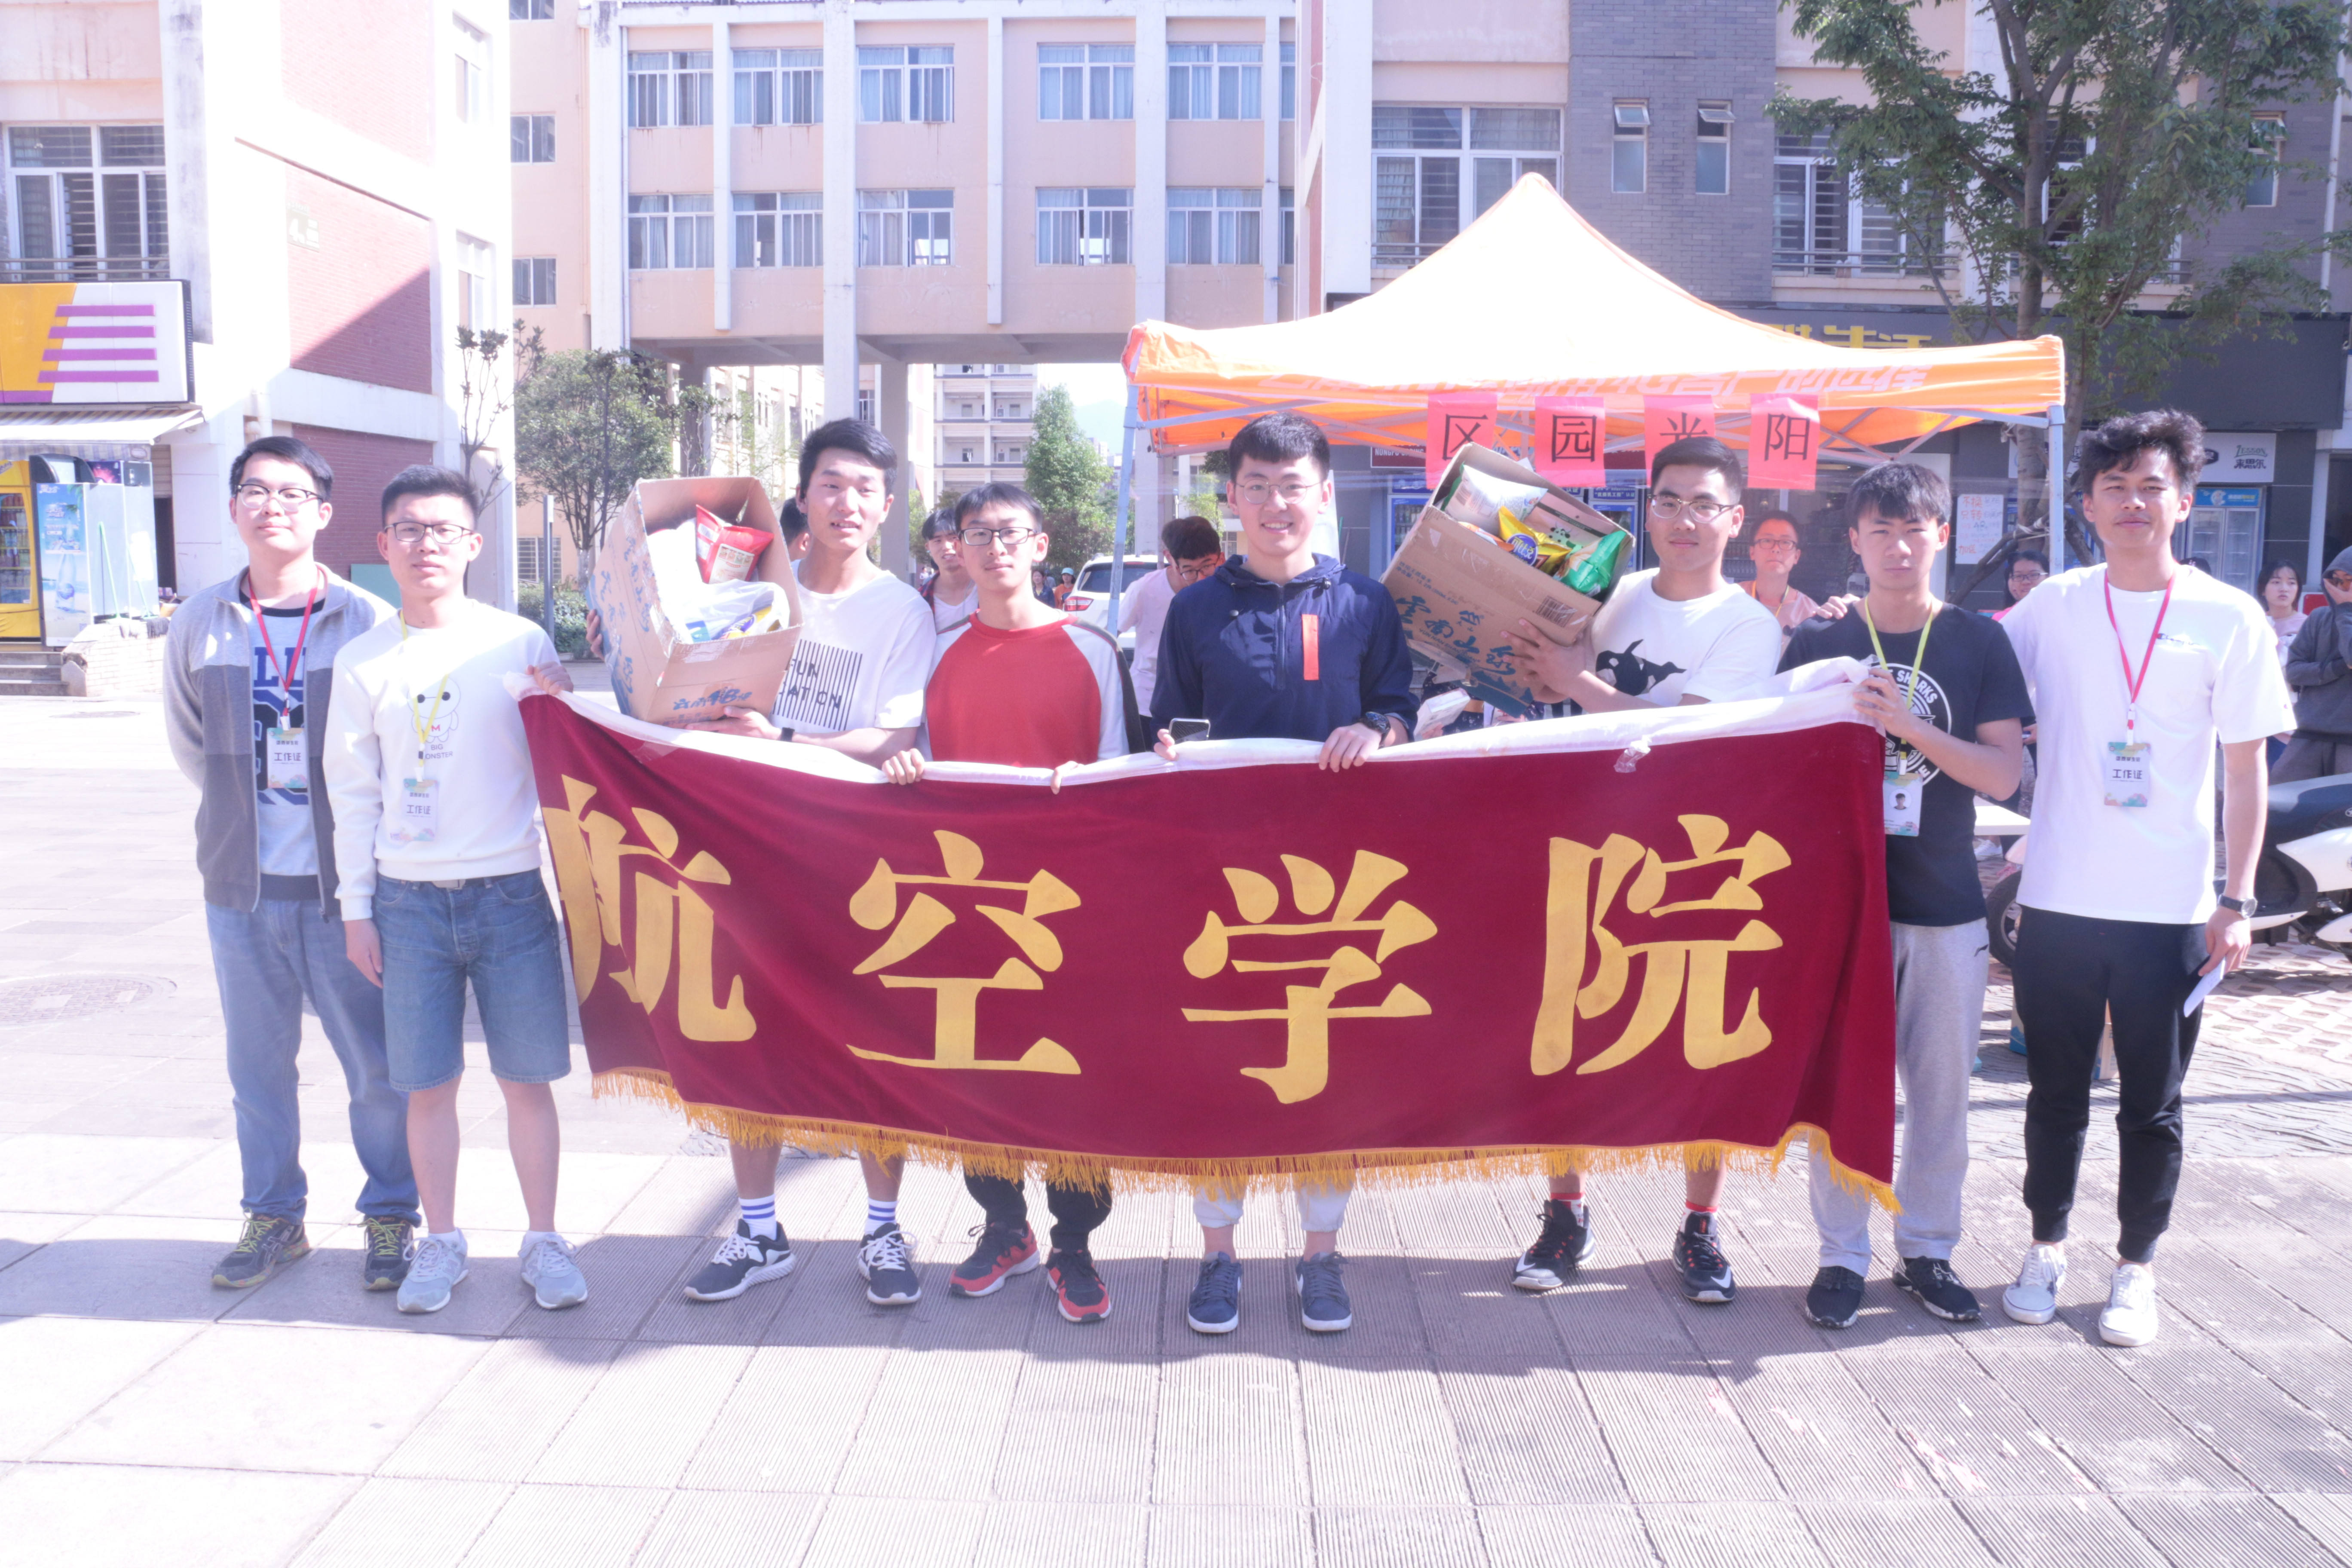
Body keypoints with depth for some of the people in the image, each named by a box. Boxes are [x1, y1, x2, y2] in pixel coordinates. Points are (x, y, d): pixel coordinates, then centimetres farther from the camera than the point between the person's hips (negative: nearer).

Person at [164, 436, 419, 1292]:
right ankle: (274, 1217, 28)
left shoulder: (367, 621, -7)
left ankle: (390, 1218, 19)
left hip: (344, 883, -3)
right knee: (257, 1063, 13)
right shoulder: (200, 623, 3)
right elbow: (187, 743, 17)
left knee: (377, 1063, 3)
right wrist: (246, 809, 13)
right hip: (241, 886, 3)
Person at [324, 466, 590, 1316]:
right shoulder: (364, 660, 5)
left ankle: (543, 1239, 17)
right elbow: (353, 791, 9)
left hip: (511, 892, -1)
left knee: (528, 1079, 3)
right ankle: (441, 1242, 23)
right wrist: (356, 907, 7)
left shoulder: (520, 642, 2)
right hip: (408, 900, 1)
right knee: (427, 1083, 6)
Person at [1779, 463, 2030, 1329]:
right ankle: (1843, 1255, 17)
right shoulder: (1819, 645, 3)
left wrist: (1907, 725, -18)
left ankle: (1927, 1249, 25)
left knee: (1942, 1085, 9)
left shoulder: (1979, 642, 2)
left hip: (1946, 902, 1)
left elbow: (2004, 773, -6)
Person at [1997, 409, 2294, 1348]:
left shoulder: (2228, 619, -2)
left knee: (2152, 1104, 10)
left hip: (2172, 911, -1)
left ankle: (2136, 1268, 26)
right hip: (2059, 900, 1)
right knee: (2057, 1091, 13)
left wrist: (2237, 900, -3)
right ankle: (2047, 1249, 29)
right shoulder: (2053, 606, 1)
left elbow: (2245, 769, 1)